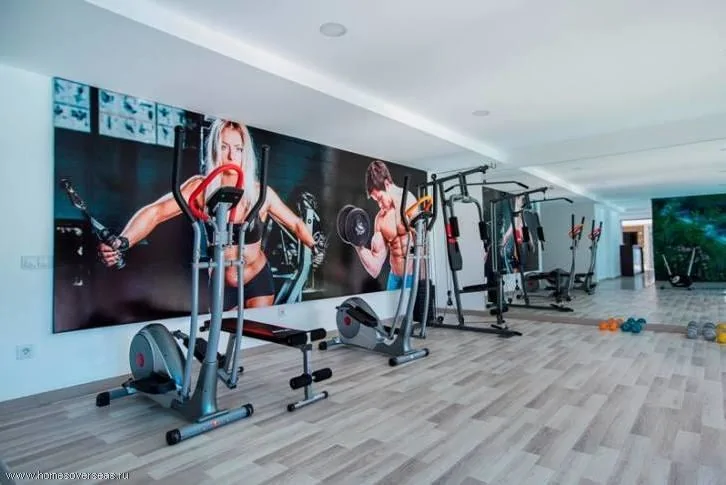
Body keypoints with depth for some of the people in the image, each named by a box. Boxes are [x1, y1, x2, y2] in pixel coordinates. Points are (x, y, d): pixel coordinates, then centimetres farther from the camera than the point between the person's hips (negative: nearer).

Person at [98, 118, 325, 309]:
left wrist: (314, 246, -16)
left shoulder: (261, 192, -12)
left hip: (259, 279, 0)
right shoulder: (201, 187, -15)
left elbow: (295, 223, -1)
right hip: (221, 285, 0)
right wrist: (121, 243, -42)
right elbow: (156, 211, -27)